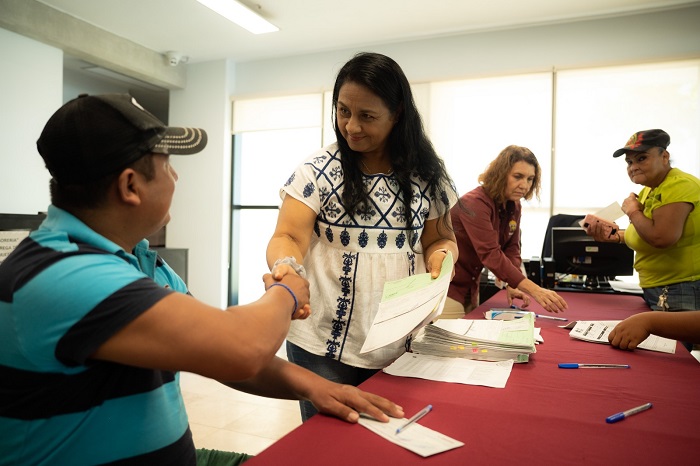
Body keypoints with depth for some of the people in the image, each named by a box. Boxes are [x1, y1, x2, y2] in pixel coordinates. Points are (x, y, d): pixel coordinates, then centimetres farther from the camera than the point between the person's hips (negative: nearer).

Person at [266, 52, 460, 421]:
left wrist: (439, 255, -13)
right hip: (324, 347, -2)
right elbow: (288, 238, -10)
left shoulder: (426, 174, 2)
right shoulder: (318, 170, -5)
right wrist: (286, 266, -31)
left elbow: (441, 239, 10)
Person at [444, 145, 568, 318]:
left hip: (471, 287, 8)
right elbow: (491, 254, -32)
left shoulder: (514, 206, 3)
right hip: (446, 287, -8)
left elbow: (512, 249, 2)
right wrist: (535, 290, -37)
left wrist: (513, 286, -15)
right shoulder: (475, 203, -24)